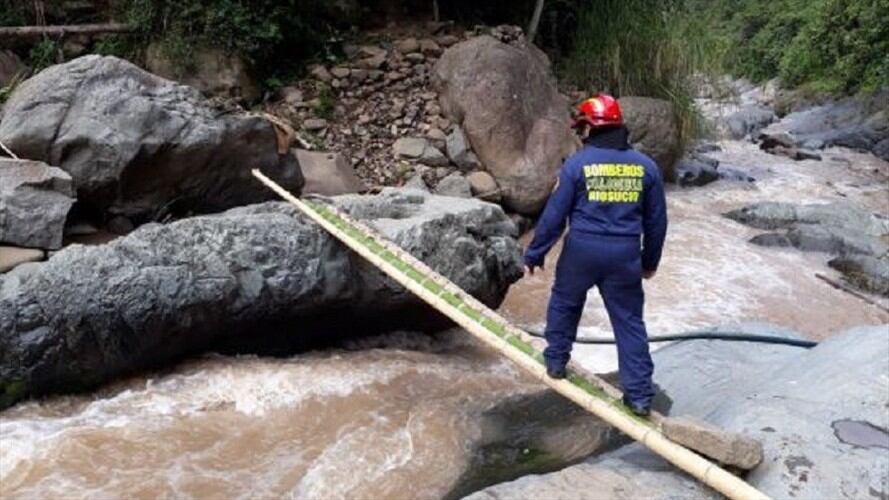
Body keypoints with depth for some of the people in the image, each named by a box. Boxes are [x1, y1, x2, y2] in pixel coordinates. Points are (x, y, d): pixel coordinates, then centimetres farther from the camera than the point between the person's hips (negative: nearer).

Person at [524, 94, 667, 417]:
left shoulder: (577, 164, -6)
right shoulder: (646, 166, 4)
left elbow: (554, 215, -5)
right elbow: (657, 221, 10)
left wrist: (534, 254, 5)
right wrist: (650, 260, 22)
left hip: (582, 249, -2)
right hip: (625, 254, 2)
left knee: (564, 303, 23)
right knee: (629, 320, 9)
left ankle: (556, 362, 34)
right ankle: (639, 394, 10)